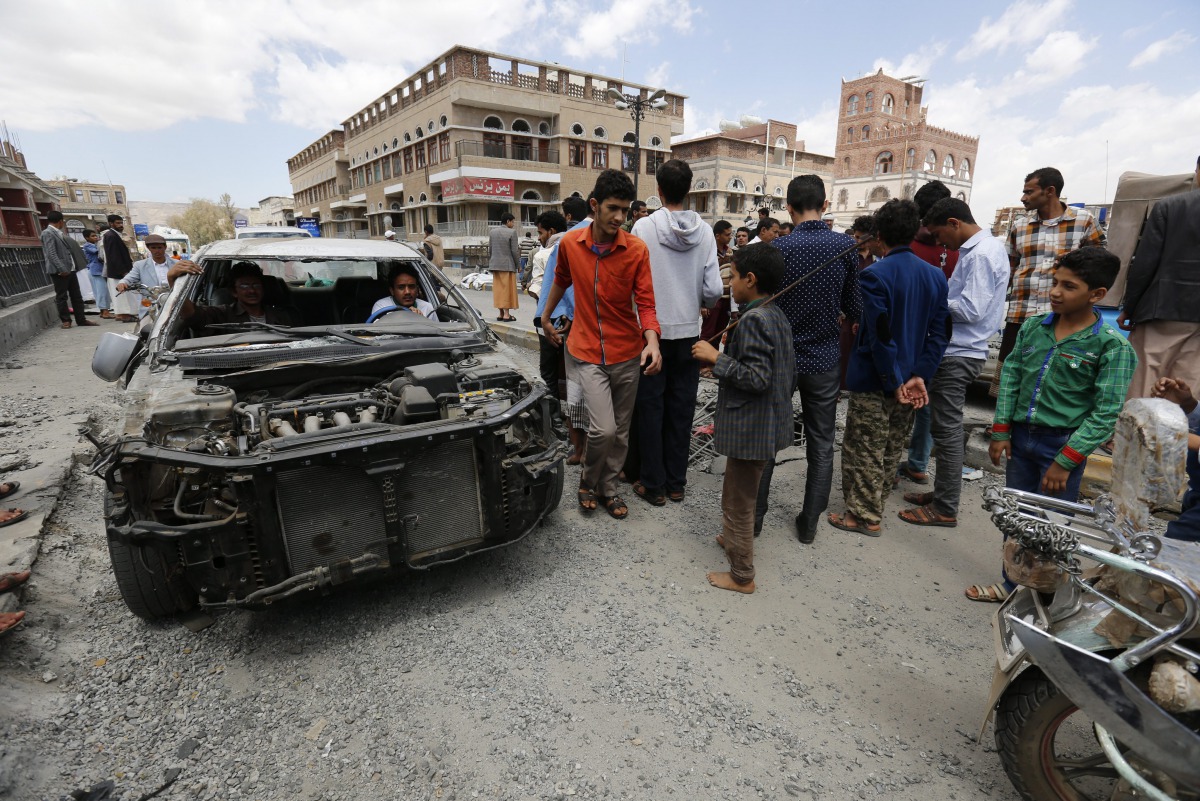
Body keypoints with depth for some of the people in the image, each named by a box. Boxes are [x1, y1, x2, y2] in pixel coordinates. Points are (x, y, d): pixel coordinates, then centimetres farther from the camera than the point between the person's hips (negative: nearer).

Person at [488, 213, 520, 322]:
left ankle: (501, 314, 14)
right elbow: (514, 251, -11)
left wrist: (490, 263, 16)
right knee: (507, 289, 1)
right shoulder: (512, 232, -9)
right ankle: (506, 314, 0)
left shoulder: (492, 232, 8)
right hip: (508, 265, -5)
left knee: (498, 289, 10)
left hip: (495, 265, 5)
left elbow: (489, 249, 9)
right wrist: (517, 263, 0)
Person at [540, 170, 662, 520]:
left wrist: (652, 342, -25)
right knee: (603, 429, -12)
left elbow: (645, 303, -9)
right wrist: (546, 317, 26)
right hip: (588, 351, -1)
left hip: (627, 353, 1)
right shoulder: (570, 243, -3)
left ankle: (608, 487, 32)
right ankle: (588, 481, 17)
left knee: (620, 430, 11)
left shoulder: (637, 249, -8)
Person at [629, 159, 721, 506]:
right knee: (682, 409, 11)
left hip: (653, 330, -2)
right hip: (689, 331, 3)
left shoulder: (644, 226, -9)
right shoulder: (705, 231, -3)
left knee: (650, 408, 7)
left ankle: (653, 484, 14)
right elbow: (714, 289, -5)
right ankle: (676, 482, 21)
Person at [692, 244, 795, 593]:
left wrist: (716, 358, -21)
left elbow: (757, 378, -27)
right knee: (742, 495, 28)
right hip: (770, 422, 10)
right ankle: (735, 538, 49)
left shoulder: (753, 319, -22)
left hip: (750, 429, -10)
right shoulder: (777, 316, 8)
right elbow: (789, 374, 14)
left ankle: (742, 576, 20)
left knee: (738, 502, 5)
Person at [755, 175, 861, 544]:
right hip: (824, 361, 1)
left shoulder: (779, 248, -10)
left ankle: (754, 516, 21)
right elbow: (854, 308, -2)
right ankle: (809, 523, 21)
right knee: (821, 445, 13)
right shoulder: (845, 246, -5)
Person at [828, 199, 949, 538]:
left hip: (875, 380, -7)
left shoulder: (875, 275, -17)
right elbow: (940, 333, -1)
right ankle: (875, 501, 35)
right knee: (892, 449, 19)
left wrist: (894, 382, -14)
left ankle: (865, 515, 15)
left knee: (864, 449, 6)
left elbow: (880, 334, -22)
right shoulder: (936, 276, 4)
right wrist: (919, 376, -5)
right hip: (910, 379, 7)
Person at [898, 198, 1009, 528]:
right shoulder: (986, 247, 15)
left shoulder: (980, 255, -16)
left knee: (947, 430, -2)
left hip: (958, 355, -10)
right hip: (958, 351, 10)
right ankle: (943, 492, 28)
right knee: (946, 428, 16)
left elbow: (971, 310, -21)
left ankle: (945, 509, 8)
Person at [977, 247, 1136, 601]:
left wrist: (1065, 462, -16)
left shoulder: (1111, 345, -11)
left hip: (1063, 444, -4)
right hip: (1020, 436, 5)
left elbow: (1106, 414, -12)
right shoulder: (1032, 327, 2)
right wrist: (1001, 431, 2)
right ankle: (1011, 583, 33)